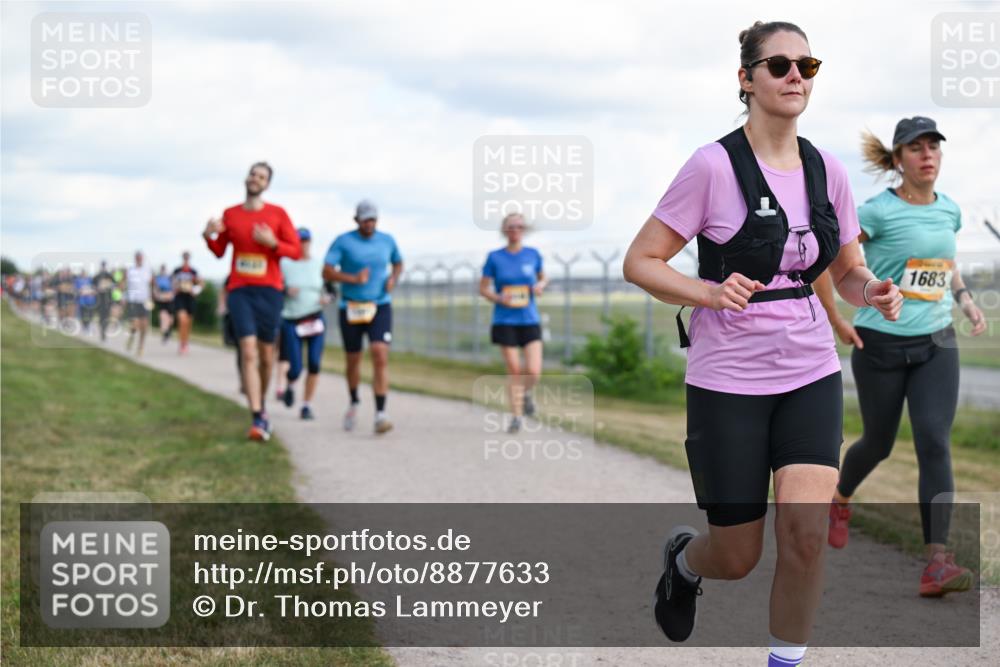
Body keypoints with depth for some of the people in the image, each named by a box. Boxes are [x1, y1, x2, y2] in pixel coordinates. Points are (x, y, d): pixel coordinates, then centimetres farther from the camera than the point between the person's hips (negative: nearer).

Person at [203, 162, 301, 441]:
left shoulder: (277, 214, 2)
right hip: (239, 291, 0)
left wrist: (272, 242, -17)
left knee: (266, 355, 10)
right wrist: (209, 236, -6)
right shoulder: (230, 214, 7)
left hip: (269, 291, 0)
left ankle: (261, 405, 35)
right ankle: (257, 419, -19)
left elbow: (296, 251, 1)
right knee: (248, 352, -13)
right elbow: (219, 251, 16)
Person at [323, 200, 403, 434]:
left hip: (380, 307, 1)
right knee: (353, 360, 11)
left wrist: (393, 278, 1)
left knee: (380, 356, -17)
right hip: (351, 308, -1)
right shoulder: (343, 242, -4)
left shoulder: (387, 241, 5)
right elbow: (327, 272, -10)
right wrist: (353, 279, -22)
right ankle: (354, 403, 39)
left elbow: (398, 263, 23)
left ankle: (380, 415, -20)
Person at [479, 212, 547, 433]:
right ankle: (516, 416, 14)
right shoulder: (495, 257, -1)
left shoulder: (533, 255, 3)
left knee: (534, 371, -10)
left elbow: (542, 278, 19)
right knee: (514, 370, -2)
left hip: (529, 320, 1)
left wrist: (540, 286, -4)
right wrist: (499, 298, -16)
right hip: (505, 321, -1)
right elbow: (483, 288, 3)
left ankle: (526, 393, 25)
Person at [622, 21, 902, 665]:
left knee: (806, 533, -14)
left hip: (810, 375, 4)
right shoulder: (715, 165, -11)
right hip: (728, 381, -3)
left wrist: (873, 291, -7)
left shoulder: (827, 170, 4)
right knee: (737, 559, 4)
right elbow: (640, 262, -9)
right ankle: (684, 558, 41)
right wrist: (711, 292, -25)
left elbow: (849, 271, 15)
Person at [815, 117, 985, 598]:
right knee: (879, 443, 11)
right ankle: (839, 500, 46)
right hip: (881, 344, -3)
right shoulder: (879, 211, -12)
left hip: (936, 345, 4)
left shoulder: (949, 210, 6)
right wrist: (836, 324, -11)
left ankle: (936, 564, -18)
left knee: (935, 443, -12)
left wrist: (966, 300, 11)